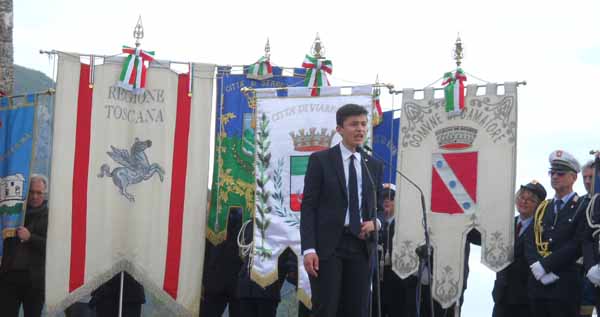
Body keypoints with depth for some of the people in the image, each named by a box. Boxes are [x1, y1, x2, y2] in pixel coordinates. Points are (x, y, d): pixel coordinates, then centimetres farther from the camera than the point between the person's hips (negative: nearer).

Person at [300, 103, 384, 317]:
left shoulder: (374, 166, 14)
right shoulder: (320, 160, 1)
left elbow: (379, 207, 20)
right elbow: (308, 206, -3)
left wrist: (376, 223, -5)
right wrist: (308, 249, -13)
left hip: (361, 245, 4)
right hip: (328, 245, -4)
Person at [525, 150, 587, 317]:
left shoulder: (583, 208, 0)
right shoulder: (542, 208, 18)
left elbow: (577, 246, -12)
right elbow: (530, 243, 10)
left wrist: (545, 266, -14)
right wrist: (537, 267, -9)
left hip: (566, 286, -6)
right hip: (538, 285, 6)